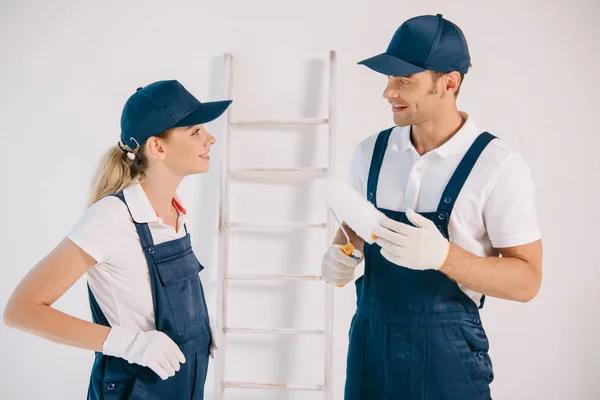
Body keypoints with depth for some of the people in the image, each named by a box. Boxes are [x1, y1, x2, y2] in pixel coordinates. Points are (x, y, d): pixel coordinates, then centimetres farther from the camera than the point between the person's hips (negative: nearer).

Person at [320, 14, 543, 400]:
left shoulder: (499, 166, -15)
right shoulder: (370, 151, -1)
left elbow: (527, 280, -13)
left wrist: (443, 256, -28)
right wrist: (340, 256, -9)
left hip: (446, 348, -4)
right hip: (369, 335, 4)